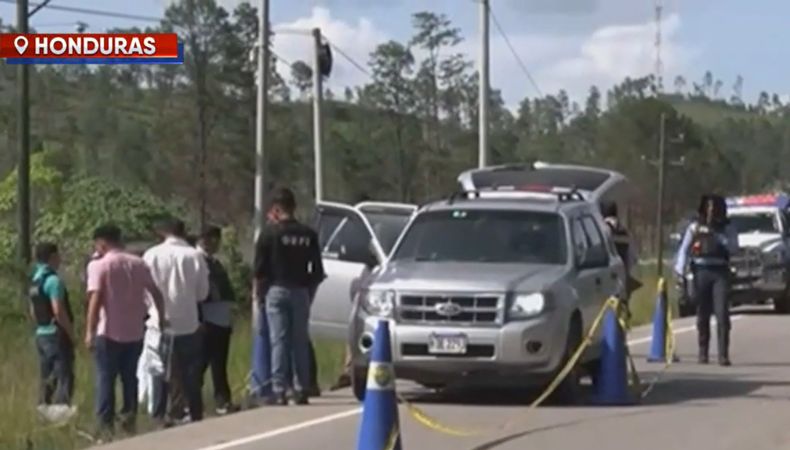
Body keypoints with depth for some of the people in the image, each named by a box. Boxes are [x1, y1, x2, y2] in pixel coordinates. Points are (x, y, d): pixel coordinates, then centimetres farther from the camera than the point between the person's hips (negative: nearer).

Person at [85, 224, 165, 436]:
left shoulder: (99, 265, -9)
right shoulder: (138, 263, 6)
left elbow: (96, 299, -18)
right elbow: (156, 293, 9)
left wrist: (90, 331, -17)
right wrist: (161, 318, 22)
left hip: (108, 333, -4)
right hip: (134, 333, 4)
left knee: (106, 379, 2)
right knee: (130, 378, 15)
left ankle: (106, 424, -2)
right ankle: (129, 419, 14)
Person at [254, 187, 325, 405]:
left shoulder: (270, 234, -6)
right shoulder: (308, 235, 5)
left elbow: (260, 270, -6)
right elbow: (317, 270, 7)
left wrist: (262, 293, 6)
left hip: (277, 291, -3)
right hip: (300, 292, 3)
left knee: (279, 341, -3)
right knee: (300, 341, 8)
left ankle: (279, 390, -6)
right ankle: (301, 390, 8)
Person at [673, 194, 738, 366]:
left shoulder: (727, 227, 8)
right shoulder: (695, 227, 10)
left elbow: (733, 247, -5)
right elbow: (684, 249, 6)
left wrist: (717, 235, -15)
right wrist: (680, 270, -6)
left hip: (720, 271, -1)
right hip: (701, 271, 1)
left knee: (722, 313, -11)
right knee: (702, 315, 6)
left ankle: (723, 354, -13)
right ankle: (703, 352, 15)